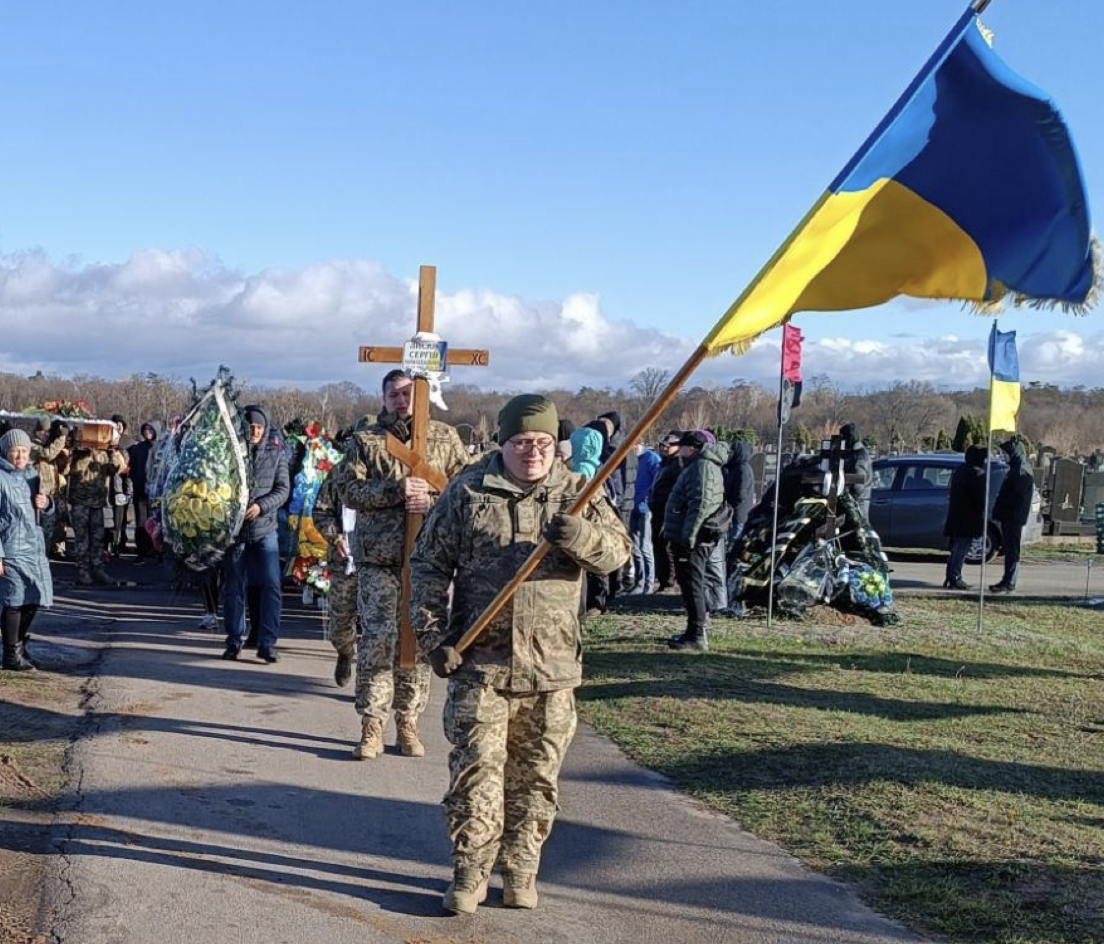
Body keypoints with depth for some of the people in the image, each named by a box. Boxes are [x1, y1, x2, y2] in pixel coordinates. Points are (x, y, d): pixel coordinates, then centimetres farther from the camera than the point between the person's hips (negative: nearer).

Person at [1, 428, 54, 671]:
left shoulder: (31, 474, 12)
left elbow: (43, 508, 25)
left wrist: (46, 502, 0)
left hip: (34, 546, 7)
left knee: (34, 597, 12)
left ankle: (20, 643, 29)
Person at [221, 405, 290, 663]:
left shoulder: (276, 452, 0)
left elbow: (283, 488, -2)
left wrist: (261, 506, -17)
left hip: (265, 528, 0)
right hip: (234, 527, 0)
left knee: (271, 585, -5)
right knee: (234, 587, 7)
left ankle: (267, 643, 1)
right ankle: (234, 641, 18)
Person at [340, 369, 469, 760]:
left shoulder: (445, 437, 11)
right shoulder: (365, 440, 8)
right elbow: (349, 490, -2)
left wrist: (433, 500, -12)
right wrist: (395, 490, -16)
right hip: (378, 555, -1)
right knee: (377, 637, -5)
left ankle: (408, 721, 16)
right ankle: (372, 724, 2)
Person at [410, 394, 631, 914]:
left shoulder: (577, 493, 7)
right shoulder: (468, 491, 2)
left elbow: (617, 551, 0)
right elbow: (428, 562, 4)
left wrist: (581, 538, -22)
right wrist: (431, 633, -2)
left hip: (552, 663, 2)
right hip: (480, 661, -2)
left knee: (536, 775, 9)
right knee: (475, 768, -4)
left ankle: (520, 870, 23)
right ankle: (469, 873, 8)